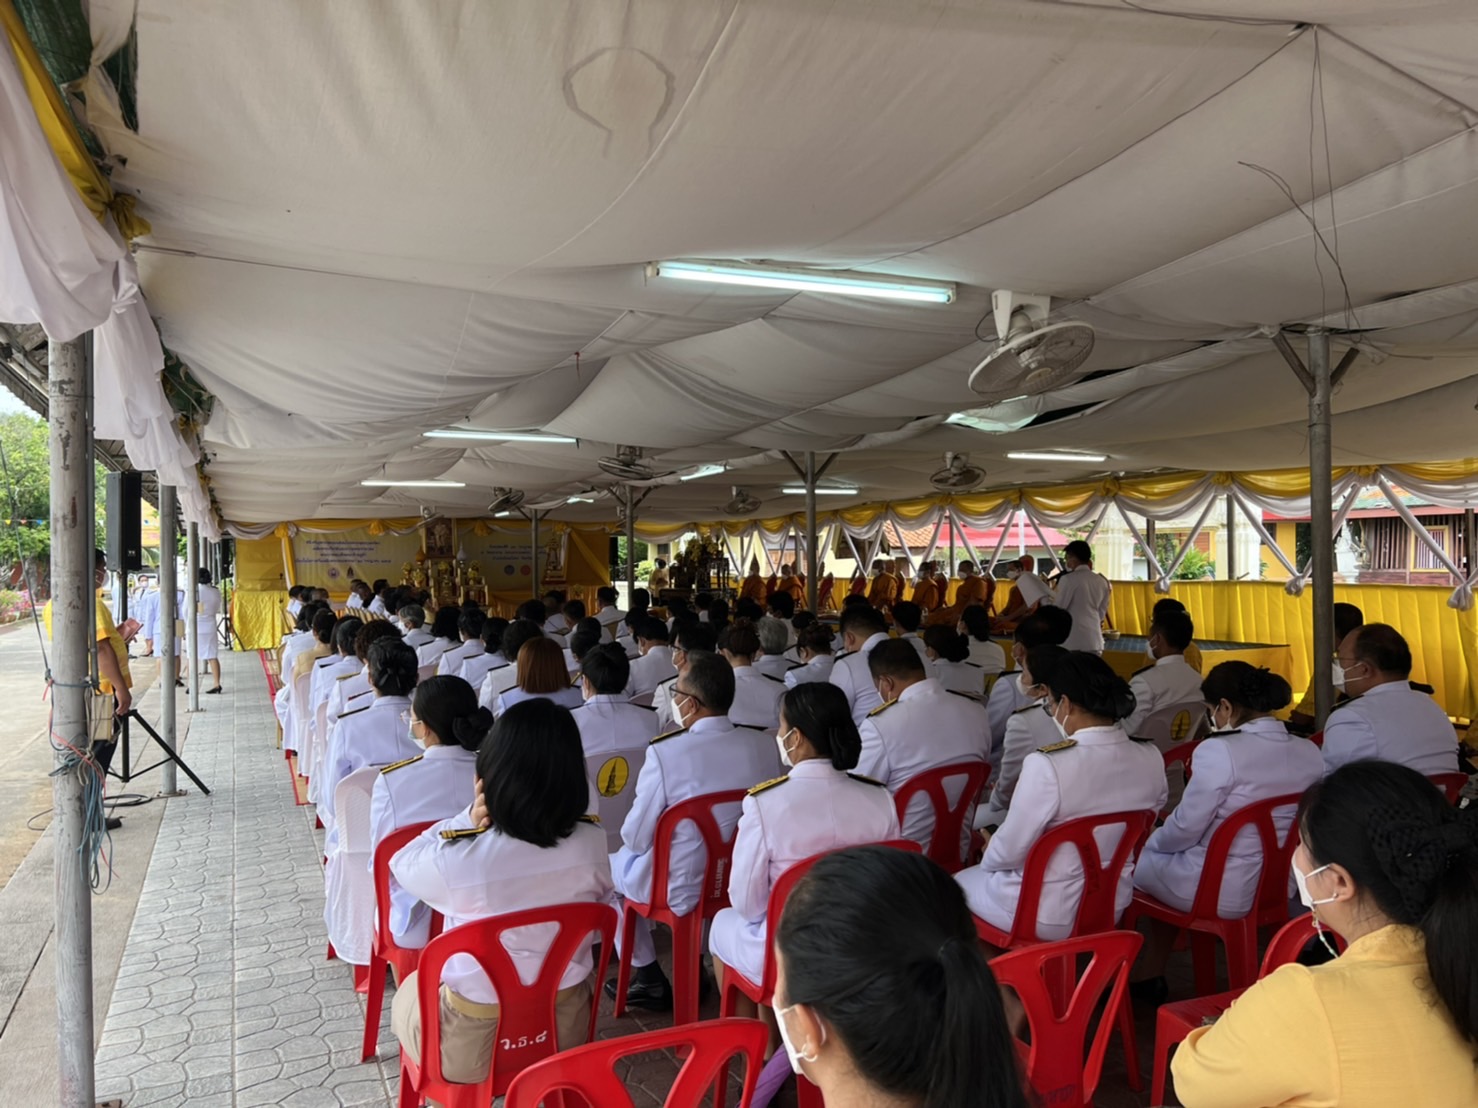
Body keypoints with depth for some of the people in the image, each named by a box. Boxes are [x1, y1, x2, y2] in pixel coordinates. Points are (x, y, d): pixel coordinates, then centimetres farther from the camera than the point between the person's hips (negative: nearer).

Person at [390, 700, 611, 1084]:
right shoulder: (591, 842, -19)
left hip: (471, 1046, -3)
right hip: (565, 1025, 3)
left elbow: (402, 865, -5)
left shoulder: (456, 860, -29)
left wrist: (470, 818, -8)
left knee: (409, 991, 30)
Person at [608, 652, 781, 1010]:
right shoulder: (765, 744, -13)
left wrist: (635, 836, 7)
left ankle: (649, 977, 27)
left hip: (681, 890, -4)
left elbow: (635, 838, -15)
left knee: (612, 863, 24)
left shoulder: (665, 753, -27)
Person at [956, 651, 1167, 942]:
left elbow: (1010, 850, -20)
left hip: (1049, 916, -6)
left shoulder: (1047, 765, -29)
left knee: (960, 883, 24)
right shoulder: (1151, 759, -10)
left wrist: (988, 858, 2)